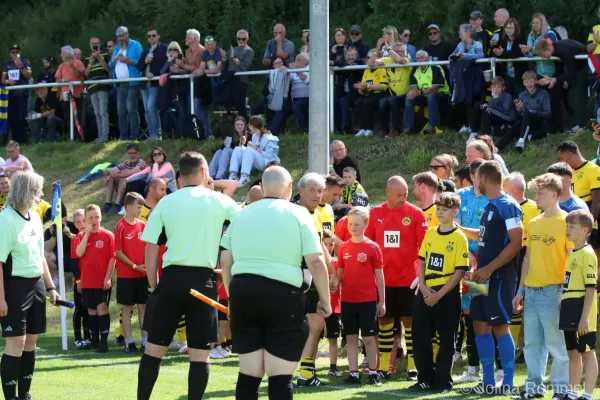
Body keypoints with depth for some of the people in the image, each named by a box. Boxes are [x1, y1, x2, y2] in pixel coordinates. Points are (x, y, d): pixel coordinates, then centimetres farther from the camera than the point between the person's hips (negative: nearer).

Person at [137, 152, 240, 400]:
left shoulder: (165, 203, 4)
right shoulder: (218, 201, 1)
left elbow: (151, 250, 3)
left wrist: (154, 286, 9)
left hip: (171, 279, 1)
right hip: (203, 280, -1)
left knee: (154, 349, 7)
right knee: (200, 354, 3)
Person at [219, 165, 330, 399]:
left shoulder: (243, 214, 13)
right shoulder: (298, 214, -1)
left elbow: (225, 260, 14)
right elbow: (315, 261, -8)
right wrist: (325, 299, 3)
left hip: (243, 292, 4)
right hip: (283, 294, -4)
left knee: (248, 374, 10)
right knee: (281, 377, -2)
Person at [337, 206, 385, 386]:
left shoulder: (373, 247, -4)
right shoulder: (343, 248, 5)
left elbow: (379, 276, -1)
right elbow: (340, 273, 12)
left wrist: (382, 301, -1)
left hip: (368, 300, -3)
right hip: (348, 300, 3)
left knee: (369, 337, 1)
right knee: (351, 337, 6)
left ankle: (373, 372, 12)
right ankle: (353, 373, 11)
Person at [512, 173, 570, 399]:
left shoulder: (565, 221, -7)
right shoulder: (534, 223, 13)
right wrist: (520, 290, 15)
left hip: (553, 289, -7)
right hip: (531, 290, 7)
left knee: (556, 341, -3)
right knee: (531, 342, 10)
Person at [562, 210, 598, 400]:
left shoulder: (587, 254, -14)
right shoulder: (571, 253, 13)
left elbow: (590, 289, -17)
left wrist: (585, 317, -20)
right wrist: (565, 308, 16)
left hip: (581, 312, -9)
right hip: (570, 312, 9)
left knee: (587, 353, -1)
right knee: (572, 352, 14)